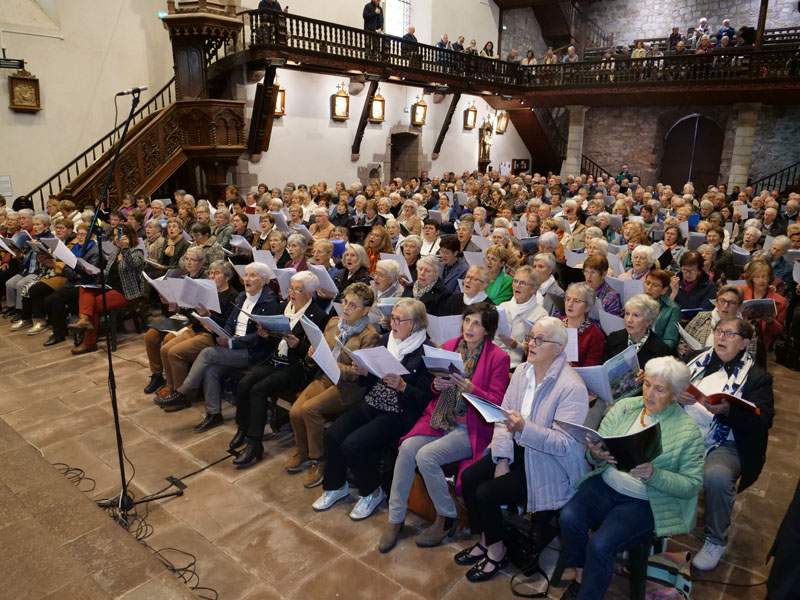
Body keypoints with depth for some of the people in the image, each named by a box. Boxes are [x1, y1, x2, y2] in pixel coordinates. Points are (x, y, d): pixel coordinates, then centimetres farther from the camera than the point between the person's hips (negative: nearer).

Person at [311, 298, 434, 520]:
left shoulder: (426, 352, -10)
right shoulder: (386, 339, 10)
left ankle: (372, 492, 5)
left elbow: (425, 398, -13)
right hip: (372, 404, 7)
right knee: (332, 434, -13)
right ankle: (336, 485, 13)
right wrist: (364, 372, -2)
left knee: (353, 445, -23)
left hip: (398, 413, -7)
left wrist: (402, 386, -27)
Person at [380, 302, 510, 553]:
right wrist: (437, 385, -8)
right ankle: (395, 519, -4)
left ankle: (446, 518, 1)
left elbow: (496, 402, -10)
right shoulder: (450, 345, 8)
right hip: (441, 419, 5)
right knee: (407, 448, -20)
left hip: (472, 428, -5)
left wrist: (468, 387, -25)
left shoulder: (499, 358, -7)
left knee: (425, 456, -24)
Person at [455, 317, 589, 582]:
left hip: (549, 464, -7)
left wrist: (524, 429, -38)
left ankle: (497, 552, 10)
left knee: (487, 492, -17)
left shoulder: (572, 387, -20)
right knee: (469, 477, -7)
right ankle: (485, 541, 15)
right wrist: (502, 459, -9)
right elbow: (503, 417, 2)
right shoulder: (522, 371, 3)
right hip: (518, 450, 8)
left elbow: (564, 443, -24)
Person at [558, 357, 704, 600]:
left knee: (600, 546, -25)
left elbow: (692, 486, -7)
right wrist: (596, 455, -22)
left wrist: (654, 475, -25)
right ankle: (581, 576, 3)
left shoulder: (689, 431, -5)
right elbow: (595, 450, 3)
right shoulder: (623, 406, 3)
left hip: (645, 504, -3)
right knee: (569, 517, -23)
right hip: (605, 485, 4)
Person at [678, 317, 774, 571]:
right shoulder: (697, 359, 14)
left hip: (725, 445, -3)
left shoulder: (756, 377, 4)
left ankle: (716, 541, -6)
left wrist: (727, 410, -24)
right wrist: (676, 396, -9)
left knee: (716, 476, -33)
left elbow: (762, 422, -7)